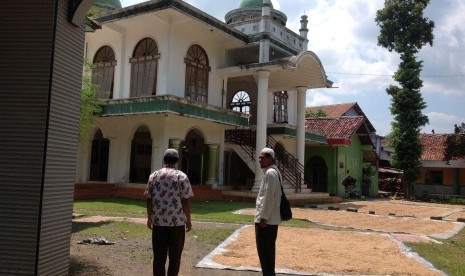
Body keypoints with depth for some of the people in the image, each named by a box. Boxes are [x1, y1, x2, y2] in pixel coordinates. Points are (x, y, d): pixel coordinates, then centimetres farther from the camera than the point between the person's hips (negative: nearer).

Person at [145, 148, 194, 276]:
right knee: (174, 255, 9)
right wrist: (188, 220, 1)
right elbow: (185, 201, -7)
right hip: (177, 221, -2)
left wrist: (149, 218, 15)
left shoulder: (153, 175, 5)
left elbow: (149, 199, 5)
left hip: (158, 221, 2)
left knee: (159, 255, 7)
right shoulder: (181, 176, -4)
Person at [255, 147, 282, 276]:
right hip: (272, 219, 10)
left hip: (266, 219, -10)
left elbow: (269, 197, -21)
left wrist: (263, 217, -19)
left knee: (264, 251, -3)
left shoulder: (270, 173, -16)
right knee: (268, 250, 16)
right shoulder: (275, 172, 15)